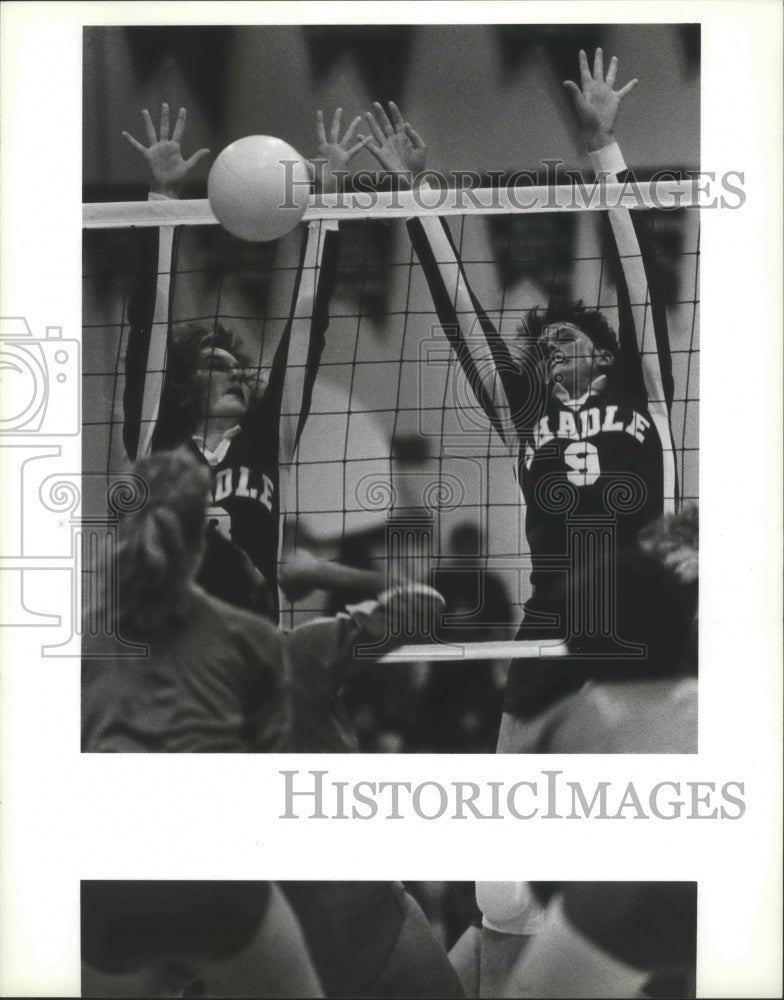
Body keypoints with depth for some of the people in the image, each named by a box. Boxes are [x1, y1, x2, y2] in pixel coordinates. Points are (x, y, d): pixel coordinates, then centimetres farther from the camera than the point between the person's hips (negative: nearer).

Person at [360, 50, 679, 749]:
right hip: (550, 632, 2)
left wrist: (603, 147, 3)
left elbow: (638, 275, 5)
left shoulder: (646, 397, 10)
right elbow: (460, 309, 13)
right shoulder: (522, 417, 13)